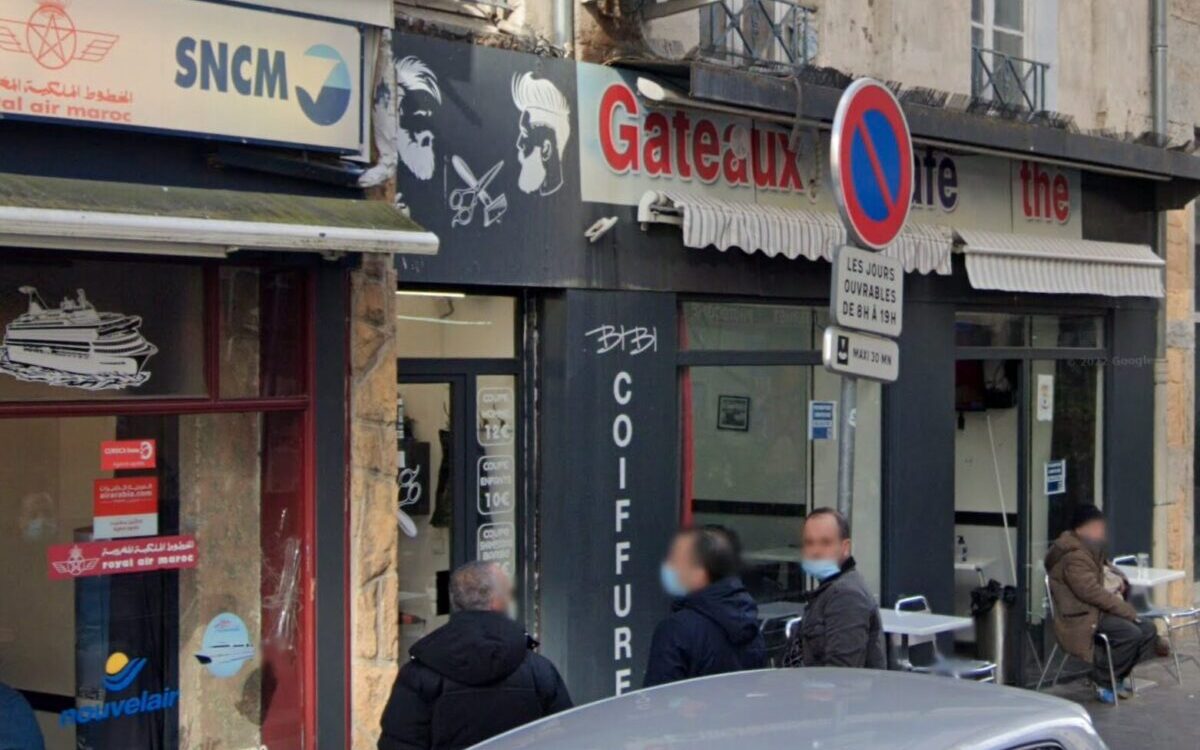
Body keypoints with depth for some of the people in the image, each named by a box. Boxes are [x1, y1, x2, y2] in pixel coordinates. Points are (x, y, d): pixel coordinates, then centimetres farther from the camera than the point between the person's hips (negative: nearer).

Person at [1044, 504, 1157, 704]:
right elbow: (1091, 592, -24)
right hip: (1082, 618, -10)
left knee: (1148, 630, -3)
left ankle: (1117, 675, 10)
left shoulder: (1091, 550, 16)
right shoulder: (1073, 557, -18)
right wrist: (1126, 610, -20)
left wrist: (1119, 582, 7)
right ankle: (1103, 681, -9)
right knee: (1131, 634, -27)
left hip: (1100, 610, 10)